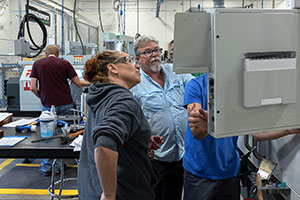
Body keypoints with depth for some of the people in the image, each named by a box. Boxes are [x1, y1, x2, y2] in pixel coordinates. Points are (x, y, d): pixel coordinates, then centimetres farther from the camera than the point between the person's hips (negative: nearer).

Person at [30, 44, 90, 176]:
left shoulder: (37, 64, 4)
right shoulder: (64, 63, 2)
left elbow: (33, 88, -2)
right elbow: (78, 83, 2)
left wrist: (42, 97, 15)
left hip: (48, 105, 0)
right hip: (65, 104, 0)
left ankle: (46, 166, 16)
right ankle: (59, 166, 16)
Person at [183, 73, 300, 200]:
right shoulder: (196, 85, -12)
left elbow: (257, 132, -3)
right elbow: (197, 135, -24)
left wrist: (289, 129, -16)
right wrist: (201, 127, -46)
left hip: (230, 171, 4)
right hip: (198, 173, -3)